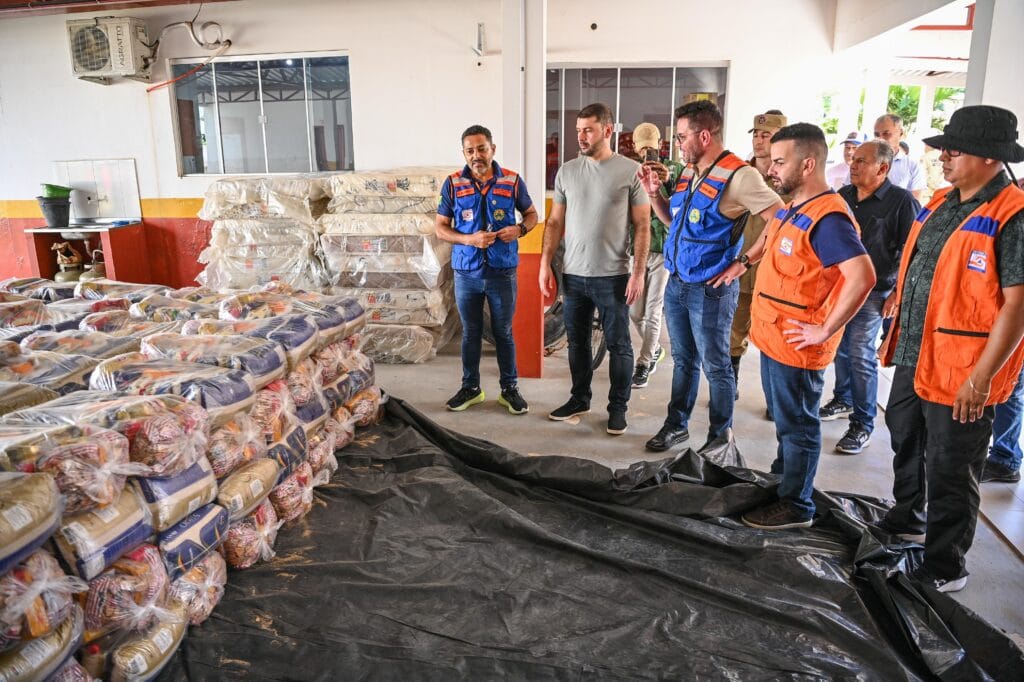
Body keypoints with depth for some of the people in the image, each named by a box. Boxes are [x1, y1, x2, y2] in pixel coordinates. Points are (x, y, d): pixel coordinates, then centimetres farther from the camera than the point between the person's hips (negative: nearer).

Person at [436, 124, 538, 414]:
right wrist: (470, 239, -17)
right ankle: (470, 388, 27)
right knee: (470, 333, 12)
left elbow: (531, 214, 10)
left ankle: (510, 389, 23)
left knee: (504, 333, 9)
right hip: (467, 273, 1)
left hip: (502, 272, -1)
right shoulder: (453, 184, -2)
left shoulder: (512, 181, -2)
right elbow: (440, 227, 0)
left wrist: (519, 229, -13)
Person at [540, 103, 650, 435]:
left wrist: (639, 272, -10)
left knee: (618, 344, 5)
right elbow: (555, 222, 10)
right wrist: (545, 264, 3)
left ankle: (618, 406, 20)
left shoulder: (630, 171, -4)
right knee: (577, 341, 14)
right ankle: (580, 399, 30)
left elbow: (642, 225, -4)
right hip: (573, 274, 4)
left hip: (613, 276, -4)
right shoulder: (566, 171, 7)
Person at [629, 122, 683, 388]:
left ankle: (643, 364, 12)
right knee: (635, 311, 7)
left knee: (652, 311, -1)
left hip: (664, 251, -3)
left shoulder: (675, 169, 0)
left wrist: (669, 180, -32)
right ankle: (655, 349, 33)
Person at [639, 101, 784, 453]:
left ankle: (720, 437, 23)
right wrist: (654, 193, 5)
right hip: (677, 283, 8)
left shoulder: (738, 175, -16)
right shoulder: (688, 172, 9)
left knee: (715, 366, 7)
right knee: (683, 360, 19)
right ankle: (676, 424, 33)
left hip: (710, 288, -7)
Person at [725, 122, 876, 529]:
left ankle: (796, 507, 19)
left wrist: (825, 330, -27)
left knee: (797, 424, 5)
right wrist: (745, 261, 19)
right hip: (773, 338, 9)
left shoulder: (827, 218, -22)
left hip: (795, 345, -9)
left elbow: (862, 276, -32)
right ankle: (782, 476, 40)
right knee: (783, 418, 23)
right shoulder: (794, 209, 8)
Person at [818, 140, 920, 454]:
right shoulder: (843, 195, 9)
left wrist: (898, 293, -12)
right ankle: (843, 400, 33)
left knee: (861, 356, -6)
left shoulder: (901, 201, -8)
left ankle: (862, 425, 3)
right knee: (841, 348, 15)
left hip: (873, 293, -6)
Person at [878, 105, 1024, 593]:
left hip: (962, 372, -8)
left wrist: (982, 376, -22)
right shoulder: (941, 204, 9)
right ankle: (908, 518, 48)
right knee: (906, 443, 24)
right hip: (913, 358, 8)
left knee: (950, 472, 6)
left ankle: (945, 567, 24)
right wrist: (897, 334, 18)